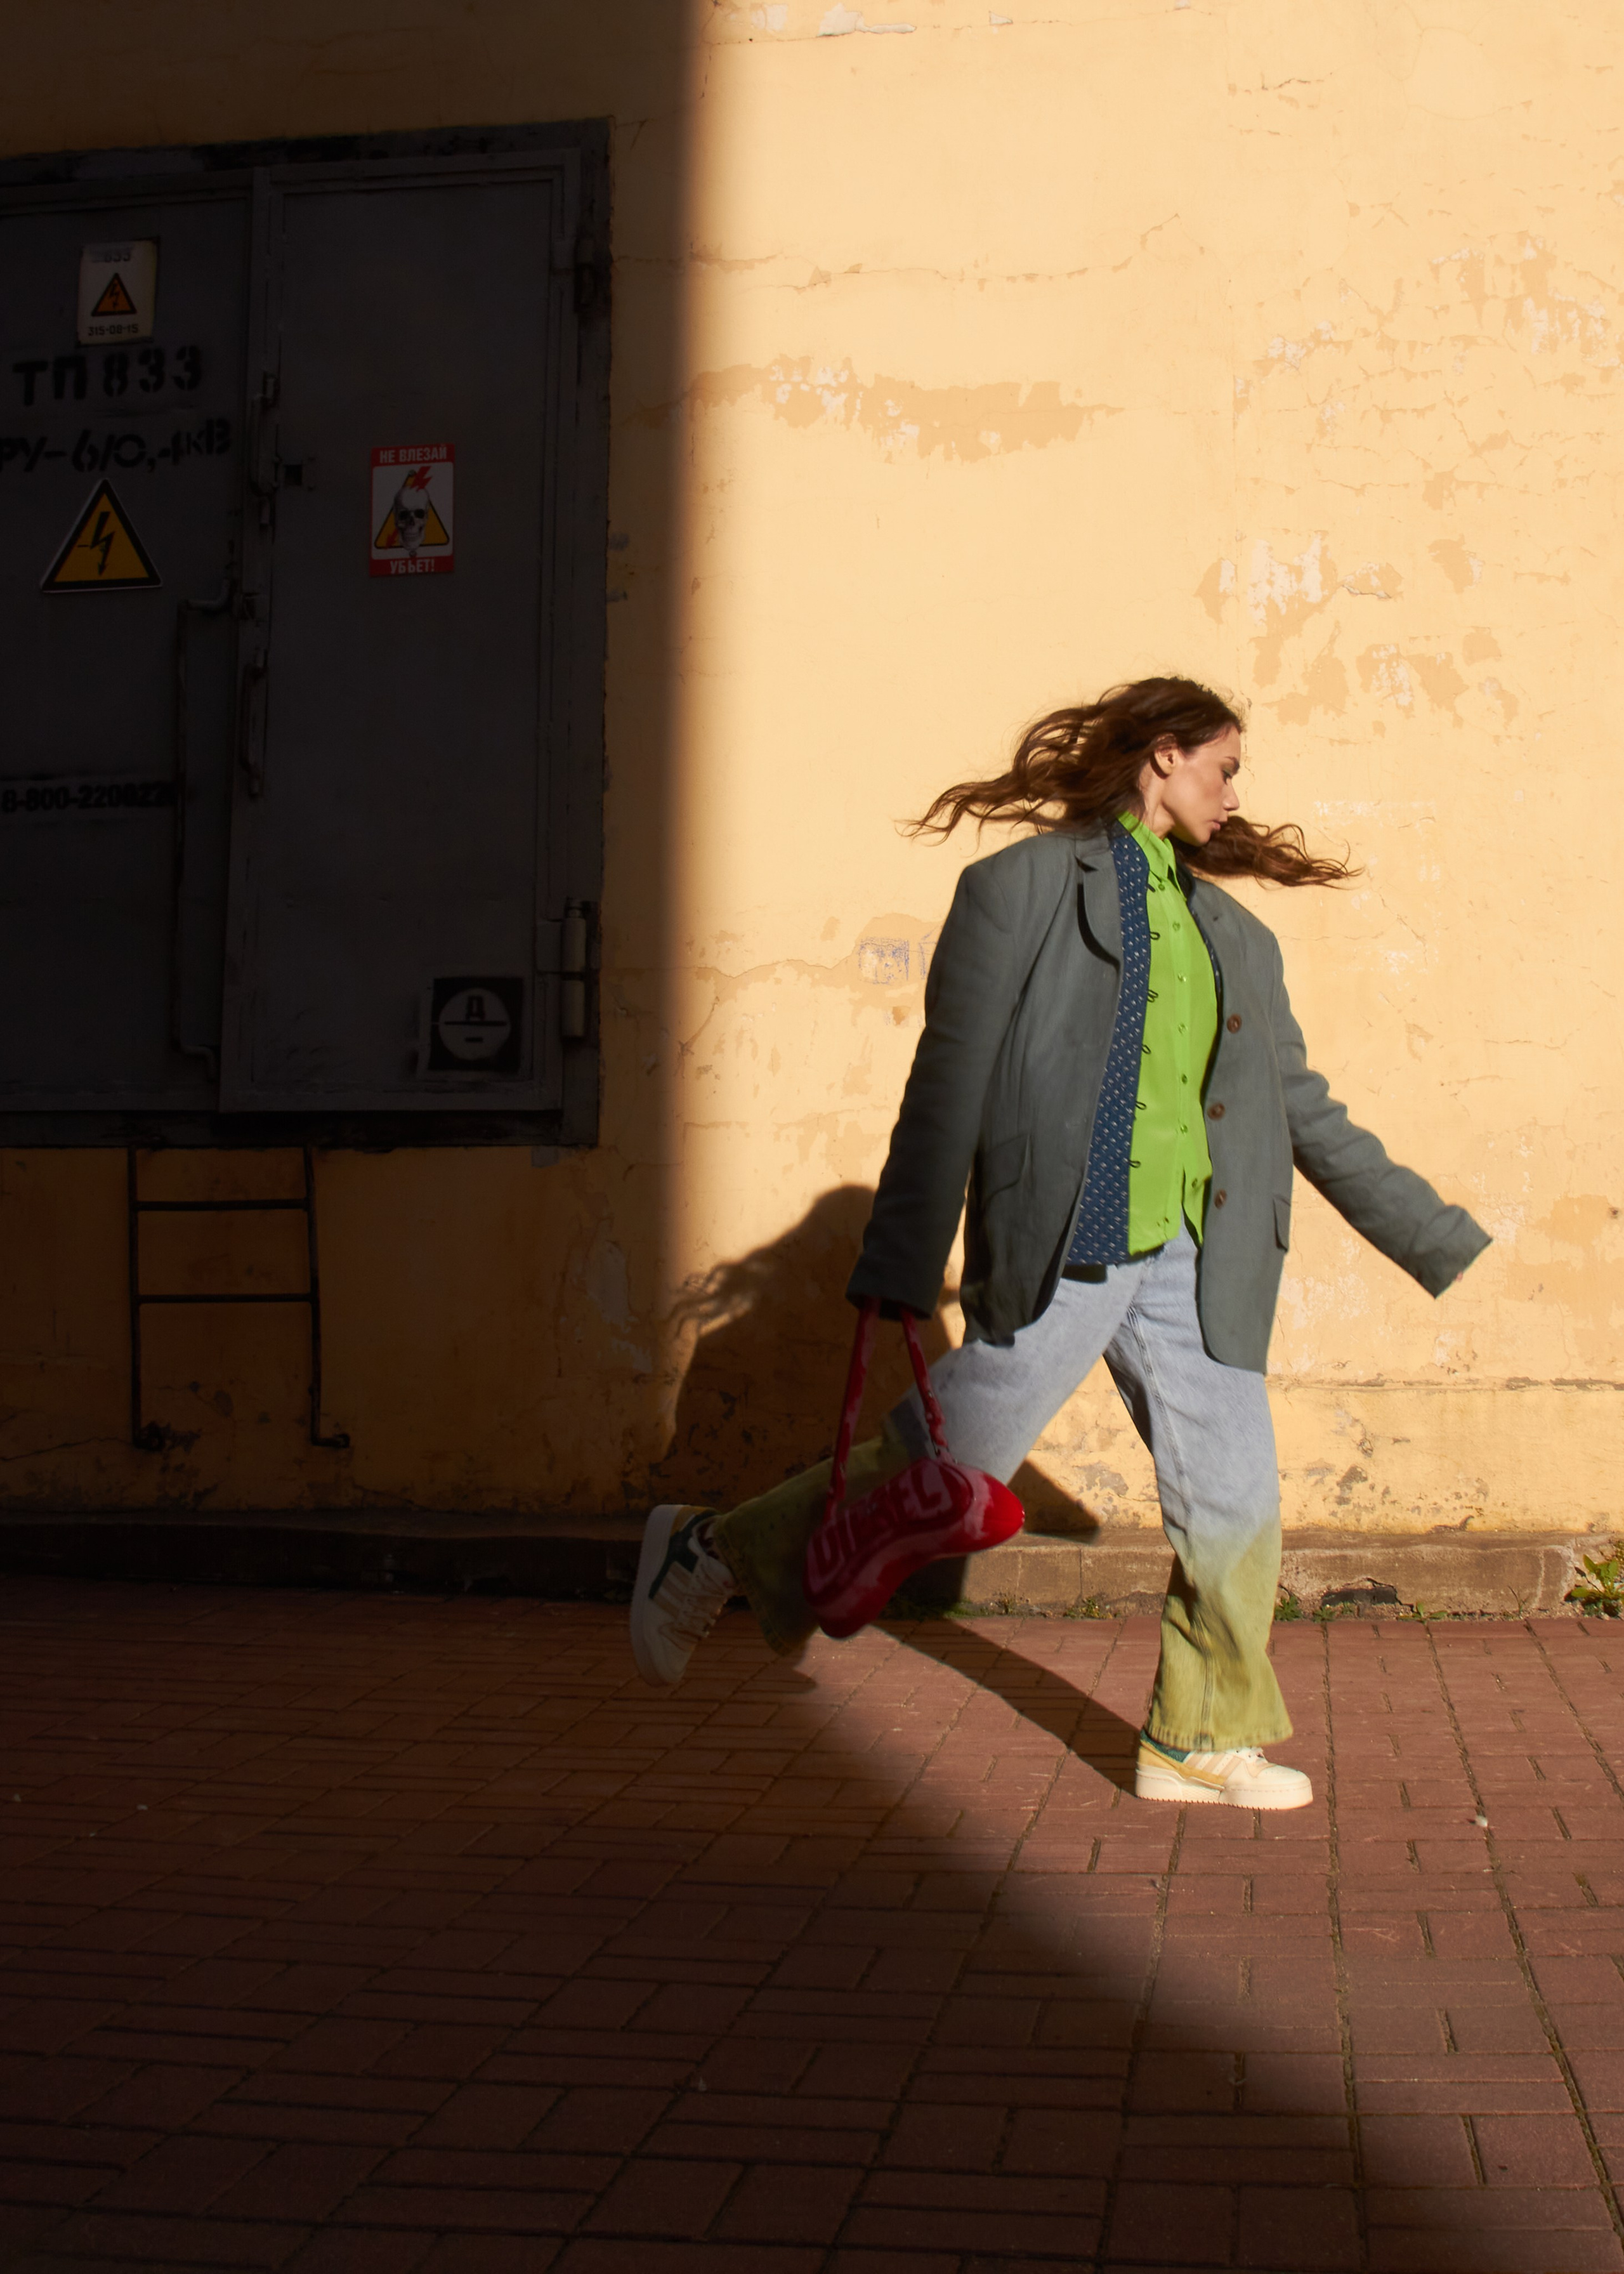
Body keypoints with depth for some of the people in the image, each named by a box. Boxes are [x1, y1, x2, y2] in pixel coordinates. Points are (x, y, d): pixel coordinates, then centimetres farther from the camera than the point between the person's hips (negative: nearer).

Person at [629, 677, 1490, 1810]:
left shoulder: (1237, 936, 19)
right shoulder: (1022, 888, 0)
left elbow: (1307, 1111, 23)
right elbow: (947, 1089, -5)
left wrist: (1447, 1243, 22)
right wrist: (898, 1278, -10)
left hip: (1189, 1262, 6)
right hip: (1056, 1257, -6)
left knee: (1236, 1503, 5)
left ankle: (1204, 1740, 23)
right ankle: (712, 1555, 20)